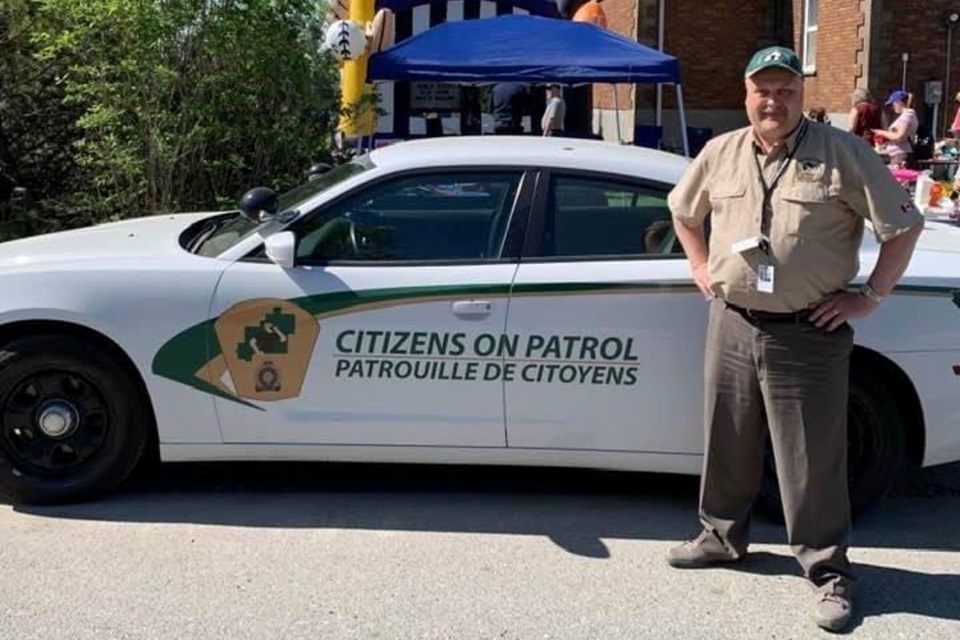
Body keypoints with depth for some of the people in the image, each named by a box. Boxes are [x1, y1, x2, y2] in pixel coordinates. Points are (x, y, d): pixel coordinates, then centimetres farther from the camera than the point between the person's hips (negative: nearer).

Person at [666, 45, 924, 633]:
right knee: (728, 443, 17)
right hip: (732, 326, 4)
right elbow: (683, 211, 24)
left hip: (808, 335, -4)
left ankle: (830, 571, 15)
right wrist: (702, 270, 14)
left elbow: (904, 226, -6)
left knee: (813, 459, 2)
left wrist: (869, 297, -8)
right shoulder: (720, 153, 6)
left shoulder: (843, 153, -8)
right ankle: (723, 536, 36)